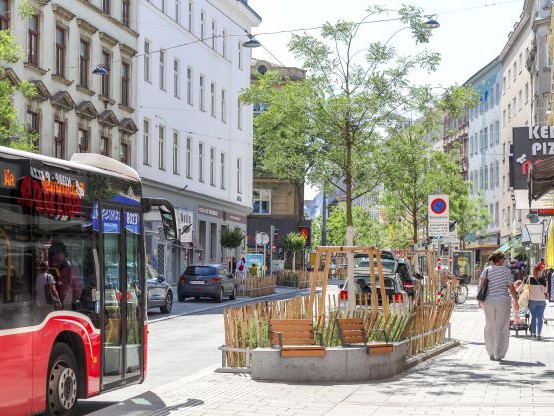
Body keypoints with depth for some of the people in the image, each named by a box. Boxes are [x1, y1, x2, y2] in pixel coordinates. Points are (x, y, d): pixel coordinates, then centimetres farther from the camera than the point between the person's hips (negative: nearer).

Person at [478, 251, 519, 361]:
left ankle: (491, 353, 14)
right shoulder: (506, 271, -3)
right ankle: (498, 354, 0)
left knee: (490, 326, 12)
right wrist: (516, 301, 12)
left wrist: (480, 299, 1)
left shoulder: (486, 270, 3)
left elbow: (481, 284, -4)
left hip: (488, 301, 3)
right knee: (501, 327, 2)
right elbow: (511, 288, 0)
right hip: (503, 300, -3)